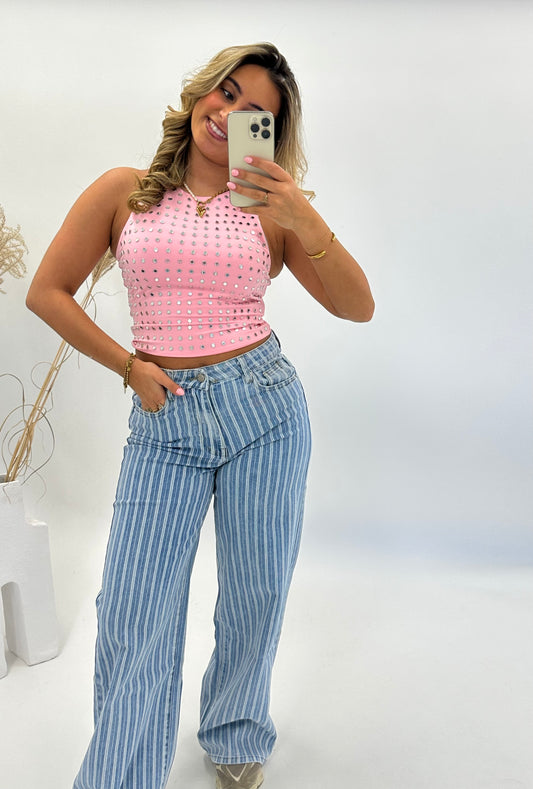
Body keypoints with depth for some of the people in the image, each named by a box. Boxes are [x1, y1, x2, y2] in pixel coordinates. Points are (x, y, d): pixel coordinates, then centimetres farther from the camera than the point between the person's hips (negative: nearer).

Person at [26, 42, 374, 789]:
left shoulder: (272, 206, 3)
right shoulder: (124, 191, 4)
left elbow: (358, 307, -4)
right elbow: (47, 292, 6)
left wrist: (305, 219, -18)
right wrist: (128, 366, 0)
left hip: (263, 405, 1)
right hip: (164, 421, 0)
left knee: (256, 594, 12)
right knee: (133, 615, 1)